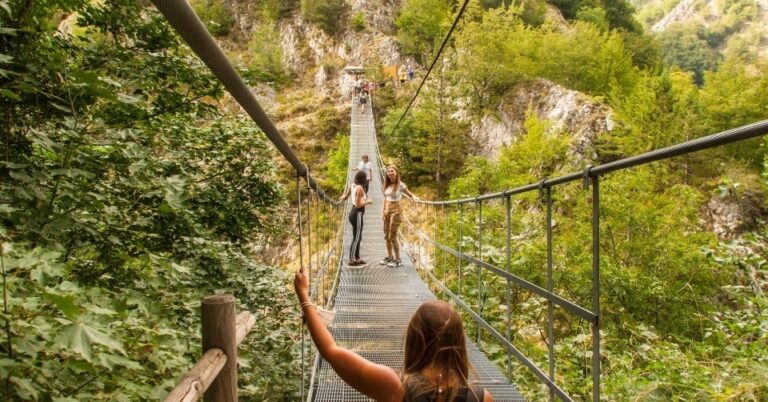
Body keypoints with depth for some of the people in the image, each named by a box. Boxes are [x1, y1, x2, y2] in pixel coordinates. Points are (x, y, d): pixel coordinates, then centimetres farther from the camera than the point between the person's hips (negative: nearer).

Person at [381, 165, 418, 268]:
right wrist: (382, 211, 10)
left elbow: (410, 194, -5)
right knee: (387, 236, 12)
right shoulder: (387, 185, 9)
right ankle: (390, 257, 26)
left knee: (392, 237, -7)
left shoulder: (400, 185, -8)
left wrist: (414, 197, -27)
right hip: (387, 212, 7)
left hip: (395, 211, -7)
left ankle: (398, 260, 2)